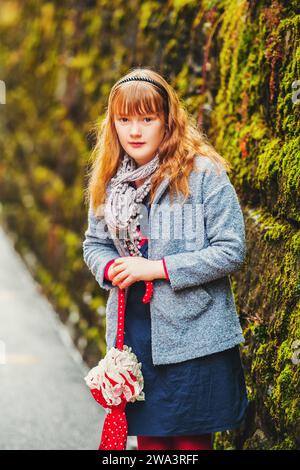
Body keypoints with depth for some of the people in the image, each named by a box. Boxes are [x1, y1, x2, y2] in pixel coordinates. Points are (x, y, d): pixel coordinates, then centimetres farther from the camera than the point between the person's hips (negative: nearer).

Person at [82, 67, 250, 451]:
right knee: (148, 435, 14)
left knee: (192, 438, 5)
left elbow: (231, 251, -15)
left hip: (193, 334, -5)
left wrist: (156, 268, -18)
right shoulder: (108, 182, 6)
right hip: (133, 330, 5)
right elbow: (93, 243, 17)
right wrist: (110, 269, -7)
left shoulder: (204, 174, -12)